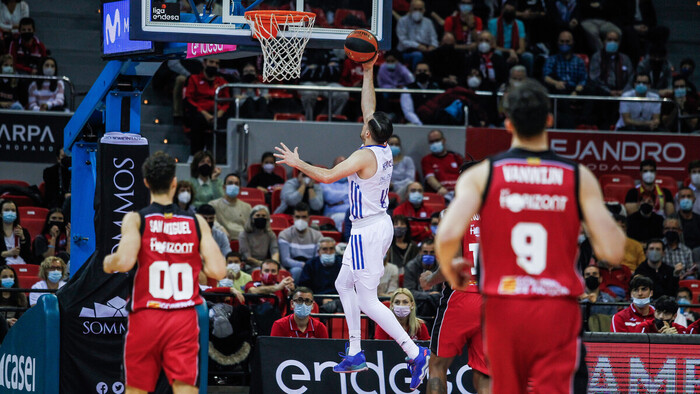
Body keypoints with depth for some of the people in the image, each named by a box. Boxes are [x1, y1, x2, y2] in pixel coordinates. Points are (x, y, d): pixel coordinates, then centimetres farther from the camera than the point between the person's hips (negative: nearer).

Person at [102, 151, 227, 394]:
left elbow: (124, 261, -19)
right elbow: (218, 271, -3)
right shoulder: (197, 223, 3)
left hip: (145, 317, -1)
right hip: (184, 318, 1)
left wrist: (108, 263, 4)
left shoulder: (135, 220, -3)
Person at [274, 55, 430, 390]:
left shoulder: (365, 156, -19)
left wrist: (297, 164, -11)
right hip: (379, 226, 10)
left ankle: (415, 353, -16)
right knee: (344, 284, 21)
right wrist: (368, 72, 21)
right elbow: (369, 108, 17)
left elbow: (327, 176, -24)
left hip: (368, 232, -10)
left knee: (367, 301, -9)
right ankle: (355, 354, 22)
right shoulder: (385, 151, 5)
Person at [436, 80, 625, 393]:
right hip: (558, 309, -1)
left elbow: (448, 235, -14)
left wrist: (450, 271, 8)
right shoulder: (579, 177, 0)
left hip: (503, 308, 1)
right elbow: (612, 252, -6)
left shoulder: (481, 175, 0)